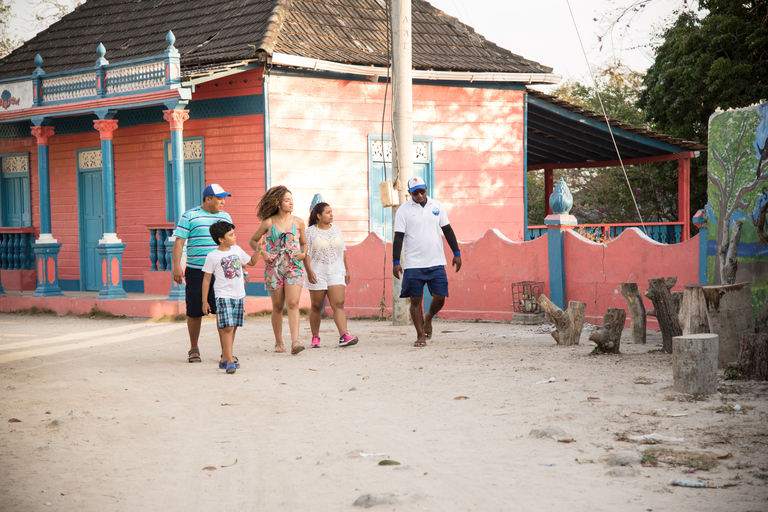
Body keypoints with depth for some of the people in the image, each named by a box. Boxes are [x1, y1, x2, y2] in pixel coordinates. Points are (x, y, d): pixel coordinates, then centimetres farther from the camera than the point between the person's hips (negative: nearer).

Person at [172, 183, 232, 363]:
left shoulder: (225, 217, 14)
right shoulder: (189, 216, 1)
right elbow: (179, 242, -2)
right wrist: (177, 267, -11)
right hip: (196, 272, -3)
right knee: (194, 312, 4)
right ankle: (194, 349, 20)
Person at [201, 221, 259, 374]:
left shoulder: (237, 250, 11)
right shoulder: (212, 256, -5)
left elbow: (251, 262, 27)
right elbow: (206, 279, 0)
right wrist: (204, 301, -1)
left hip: (239, 295, 6)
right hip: (223, 296, -6)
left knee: (233, 328, 8)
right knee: (227, 327, -14)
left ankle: (224, 359, 17)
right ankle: (230, 361, -17)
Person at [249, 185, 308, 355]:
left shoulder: (298, 222, 7)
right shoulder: (268, 223, 1)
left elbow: (303, 243, 21)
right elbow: (253, 241, 13)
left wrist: (303, 253, 0)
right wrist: (262, 252, -5)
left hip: (294, 267, 0)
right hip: (274, 267, 0)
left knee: (293, 303, -14)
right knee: (277, 306, 4)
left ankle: (295, 342, -22)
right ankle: (278, 342, 17)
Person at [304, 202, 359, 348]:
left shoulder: (336, 230, 13)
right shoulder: (310, 232, 0)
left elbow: (343, 251, 19)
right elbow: (305, 253, -5)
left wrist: (347, 270, 17)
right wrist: (309, 271, -15)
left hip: (336, 272, 3)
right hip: (317, 274, -2)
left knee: (338, 304, -10)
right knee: (316, 307, 4)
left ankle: (344, 336, -20)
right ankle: (315, 337, 16)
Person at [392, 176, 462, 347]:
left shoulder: (437, 206, 9)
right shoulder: (404, 210, 0)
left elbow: (447, 230, 14)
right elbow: (398, 237, -1)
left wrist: (456, 253, 10)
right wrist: (396, 262, -6)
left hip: (436, 262, 2)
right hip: (413, 264, -2)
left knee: (440, 298, -1)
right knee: (415, 300, -1)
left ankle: (428, 319, 29)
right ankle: (420, 335, 11)